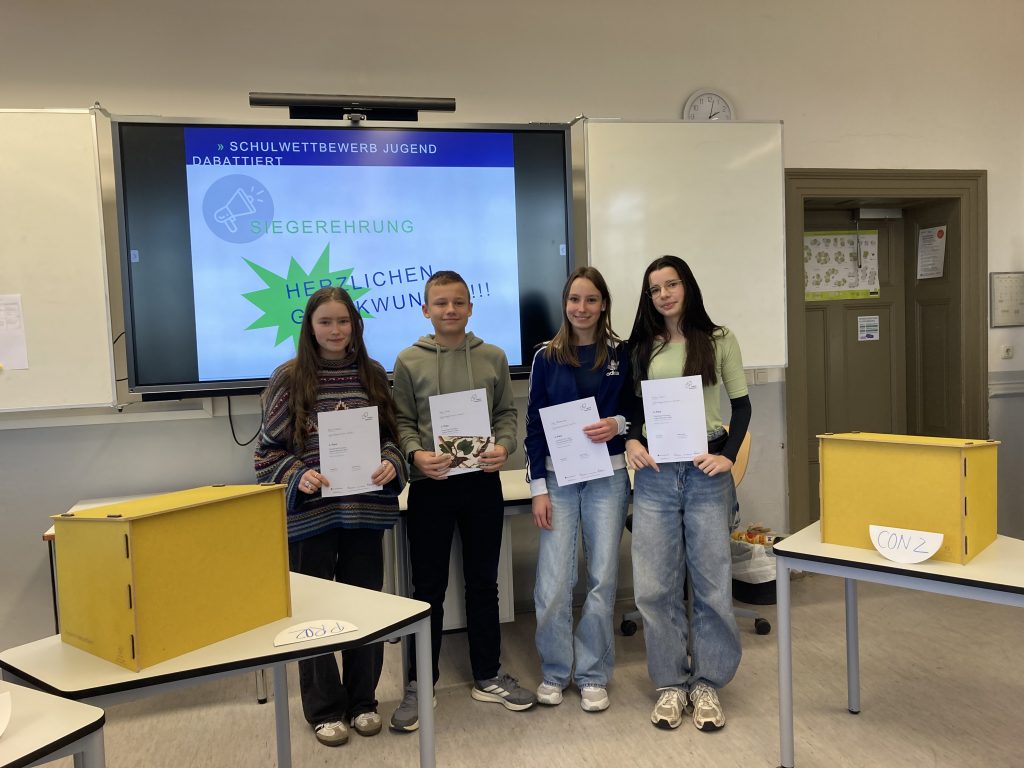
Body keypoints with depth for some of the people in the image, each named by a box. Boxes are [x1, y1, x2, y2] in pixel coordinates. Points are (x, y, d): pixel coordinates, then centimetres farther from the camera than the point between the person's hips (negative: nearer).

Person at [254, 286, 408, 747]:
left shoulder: (372, 375, 4)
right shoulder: (288, 379, -3)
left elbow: (393, 435, 9)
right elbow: (269, 450, -1)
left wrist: (391, 463, -10)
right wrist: (297, 476, -18)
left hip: (365, 510, 2)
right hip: (309, 513, -2)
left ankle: (363, 701, 31)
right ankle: (324, 709, 26)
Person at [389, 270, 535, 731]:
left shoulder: (493, 358, 5)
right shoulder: (408, 361, 0)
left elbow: (507, 413, 6)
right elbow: (402, 422, 0)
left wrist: (503, 447, -12)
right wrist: (416, 454, -19)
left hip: (483, 483, 2)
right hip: (430, 486, -2)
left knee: (483, 583, 14)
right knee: (428, 588, 7)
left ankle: (488, 676, 29)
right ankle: (420, 684, 22)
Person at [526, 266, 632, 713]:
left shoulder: (622, 354, 3)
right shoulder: (546, 358, 2)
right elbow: (534, 425, 3)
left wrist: (618, 424, -14)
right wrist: (538, 489, -3)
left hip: (607, 478, 0)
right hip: (558, 478, 0)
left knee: (603, 578, 4)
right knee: (553, 581, -2)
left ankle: (593, 674, 21)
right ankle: (554, 672, 20)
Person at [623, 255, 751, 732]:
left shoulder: (719, 340, 3)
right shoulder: (642, 347, 9)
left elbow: (741, 404, 5)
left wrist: (728, 456, -7)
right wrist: (632, 440, -5)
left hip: (705, 471, -2)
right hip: (655, 472, 2)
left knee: (712, 582, 5)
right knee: (654, 585, 3)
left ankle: (707, 684, 22)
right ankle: (670, 684, 19)